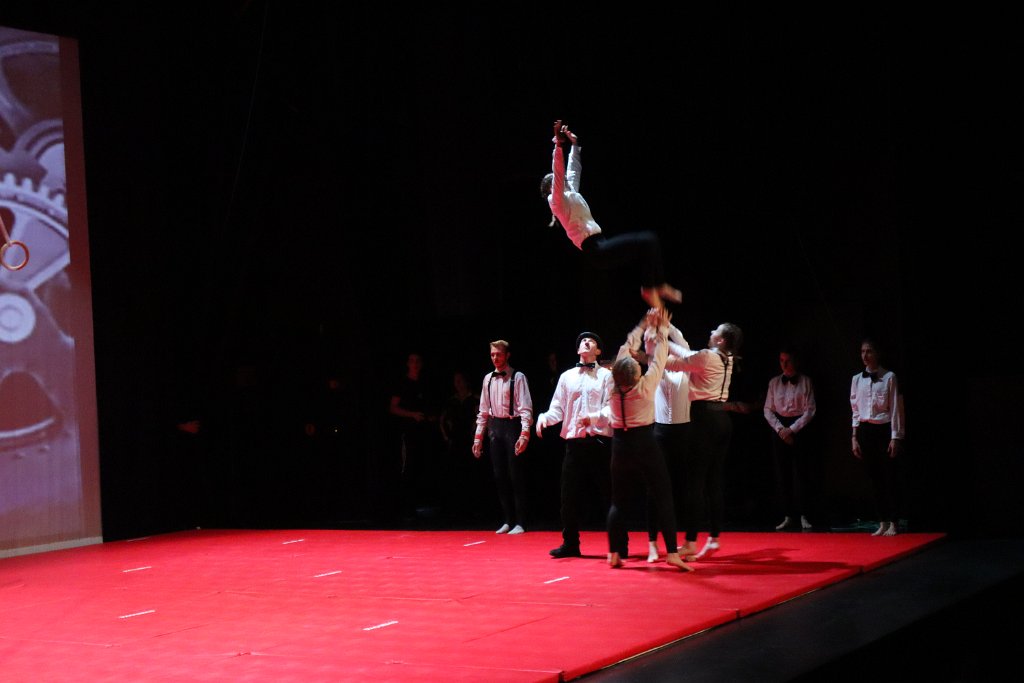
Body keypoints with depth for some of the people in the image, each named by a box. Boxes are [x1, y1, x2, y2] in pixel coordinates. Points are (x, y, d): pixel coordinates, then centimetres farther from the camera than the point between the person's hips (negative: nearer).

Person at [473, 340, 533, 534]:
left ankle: (520, 523, 4)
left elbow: (525, 408, -11)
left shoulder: (517, 378, -7)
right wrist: (478, 437, 11)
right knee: (500, 476, 9)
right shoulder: (488, 379, 11)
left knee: (516, 476, -2)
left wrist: (524, 435, -21)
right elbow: (484, 410, 14)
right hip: (494, 427, 6)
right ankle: (509, 520, 19)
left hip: (512, 426, -6)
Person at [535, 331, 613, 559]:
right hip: (574, 443, 4)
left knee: (607, 494, 0)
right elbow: (558, 409, 11)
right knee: (570, 496, 6)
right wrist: (544, 418, -10)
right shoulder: (566, 377, 15)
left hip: (599, 442, -4)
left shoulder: (606, 375, 3)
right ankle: (570, 544, 16)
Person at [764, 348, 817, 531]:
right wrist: (780, 429, -5)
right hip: (779, 428, 3)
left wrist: (792, 429, -9)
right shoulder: (774, 382, 8)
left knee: (801, 472, -7)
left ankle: (802, 516, -4)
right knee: (782, 473, 0)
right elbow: (768, 410, 8)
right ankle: (787, 516, 4)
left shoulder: (805, 382, 0)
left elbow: (810, 410, -4)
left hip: (799, 428, -3)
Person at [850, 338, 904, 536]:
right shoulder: (857, 379, 7)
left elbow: (896, 409, -6)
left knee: (888, 477, -4)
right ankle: (882, 522, 11)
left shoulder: (889, 377, -5)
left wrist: (895, 437, -10)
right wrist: (855, 437, 7)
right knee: (874, 478, 6)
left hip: (884, 430, -4)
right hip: (865, 431, 4)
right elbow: (855, 410, 11)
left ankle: (892, 523, 3)